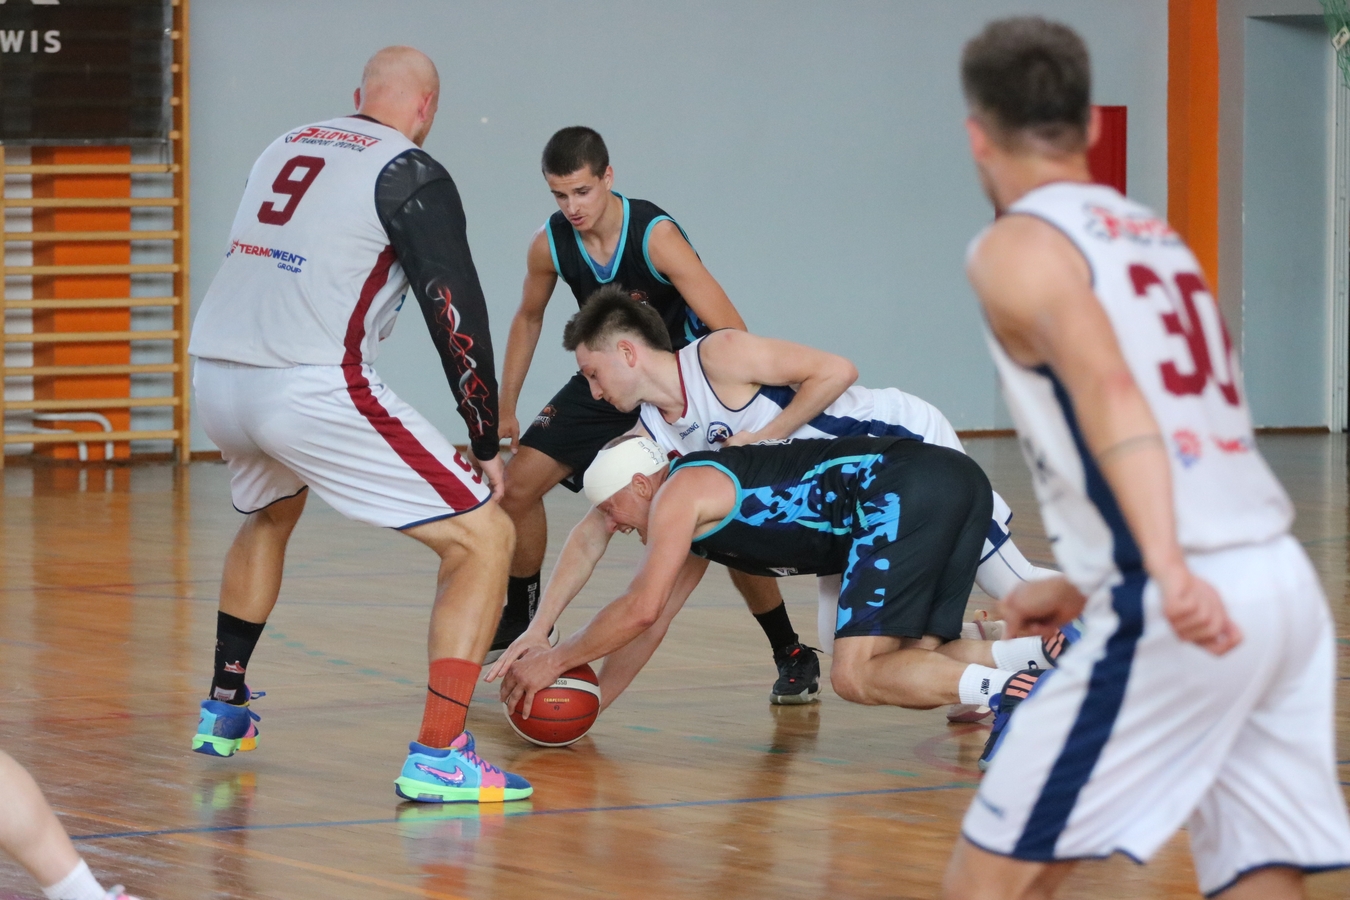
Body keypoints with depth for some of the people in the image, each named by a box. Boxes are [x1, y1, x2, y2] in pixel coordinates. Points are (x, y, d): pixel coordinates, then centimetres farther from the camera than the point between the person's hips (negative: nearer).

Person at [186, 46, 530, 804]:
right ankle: (438, 757, -14)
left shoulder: (287, 148, 20)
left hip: (216, 377, 7)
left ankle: (223, 712, 44)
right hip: (313, 390, -7)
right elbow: (456, 314, -6)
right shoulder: (412, 174, -1)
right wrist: (488, 445, 2)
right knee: (484, 538, -2)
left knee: (270, 515, 39)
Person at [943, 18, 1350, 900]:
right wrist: (1081, 589, 38)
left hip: (1187, 607, -7)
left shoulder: (1017, 247, -1)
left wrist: (1168, 571, -31)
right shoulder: (1156, 235, 23)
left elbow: (1109, 390, -19)